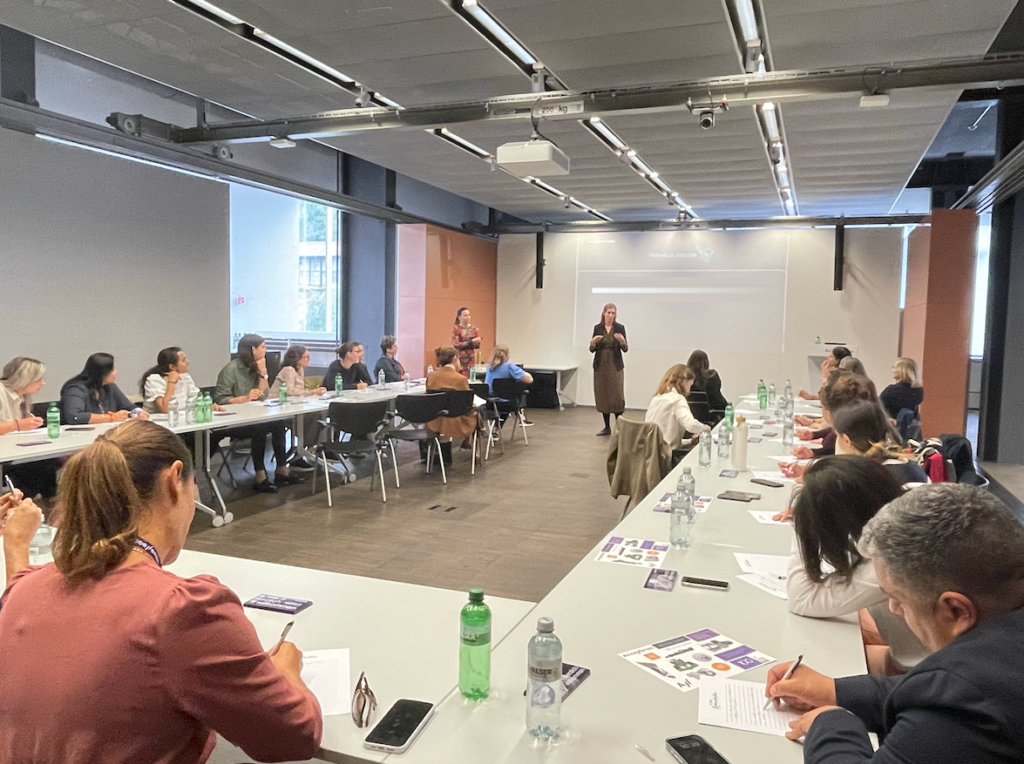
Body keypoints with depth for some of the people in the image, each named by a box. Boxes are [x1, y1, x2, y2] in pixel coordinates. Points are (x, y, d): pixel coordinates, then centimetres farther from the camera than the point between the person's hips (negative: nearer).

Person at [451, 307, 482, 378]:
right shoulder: (456, 329, -3)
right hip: (460, 358, -3)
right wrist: (471, 342, -12)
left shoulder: (474, 329, 7)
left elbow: (478, 344, 1)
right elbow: (456, 345, -11)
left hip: (471, 357, 3)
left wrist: (463, 344, -12)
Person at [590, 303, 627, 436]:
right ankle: (607, 427, 12)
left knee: (617, 396, -8)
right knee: (602, 395, 4)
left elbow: (625, 349, -4)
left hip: (615, 366, -2)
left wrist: (622, 341, -24)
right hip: (600, 365, 3)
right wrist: (593, 342, -16)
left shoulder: (620, 328, -2)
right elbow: (592, 349, 5)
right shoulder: (597, 328, 4)